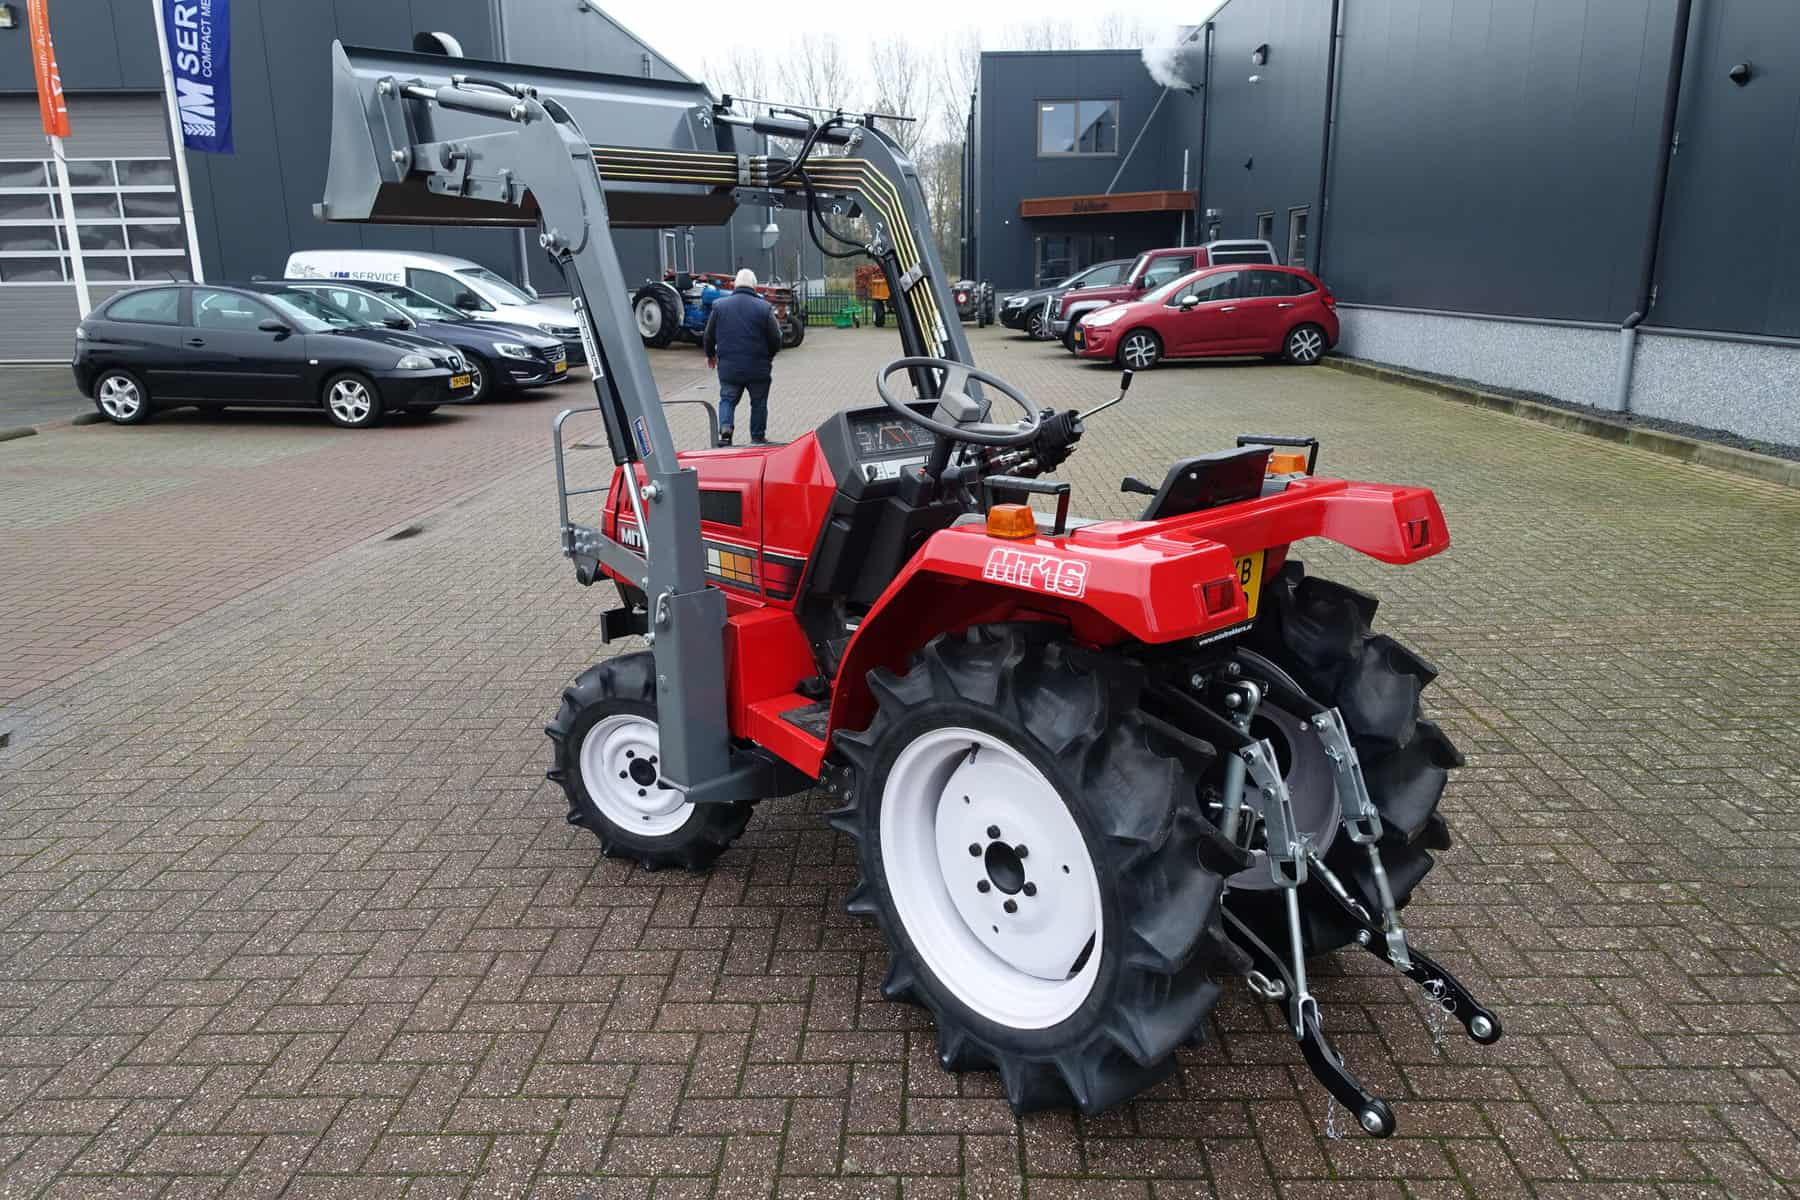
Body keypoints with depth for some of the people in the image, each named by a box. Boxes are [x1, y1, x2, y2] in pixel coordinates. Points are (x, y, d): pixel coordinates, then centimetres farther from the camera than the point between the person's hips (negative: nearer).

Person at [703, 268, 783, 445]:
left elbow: (708, 336, 6)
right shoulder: (764, 307, -7)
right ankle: (758, 438, 22)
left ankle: (725, 428, -7)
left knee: (727, 399, 16)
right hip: (757, 369, -1)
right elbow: (776, 339, -3)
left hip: (728, 367, 1)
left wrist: (711, 354, 26)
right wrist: (769, 356, 18)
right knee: (759, 403, 16)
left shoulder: (719, 305, -1)